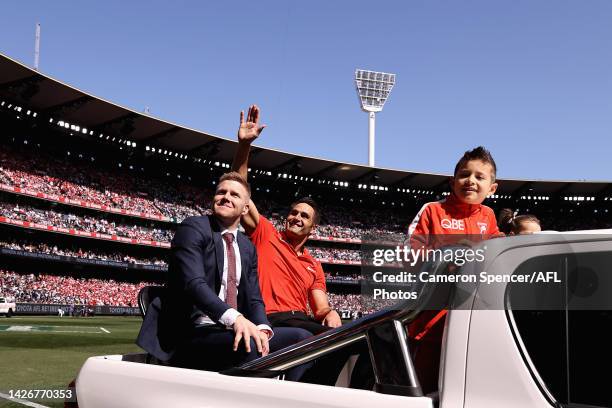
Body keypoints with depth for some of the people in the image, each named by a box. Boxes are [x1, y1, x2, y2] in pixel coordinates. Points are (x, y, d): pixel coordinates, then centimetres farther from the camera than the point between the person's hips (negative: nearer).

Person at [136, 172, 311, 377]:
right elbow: (194, 283, -18)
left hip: (236, 330, 7)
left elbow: (254, 299, 12)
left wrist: (262, 329, -13)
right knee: (248, 345, -35)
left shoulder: (248, 248, 19)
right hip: (194, 333, -7)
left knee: (301, 337, -9)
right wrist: (234, 318, -34)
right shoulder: (193, 228, -3)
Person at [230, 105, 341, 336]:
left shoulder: (314, 266, 24)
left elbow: (320, 309, 19)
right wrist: (244, 145, -5)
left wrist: (331, 313, -8)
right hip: (271, 321, -5)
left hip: (302, 321, 5)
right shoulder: (264, 233, 13)